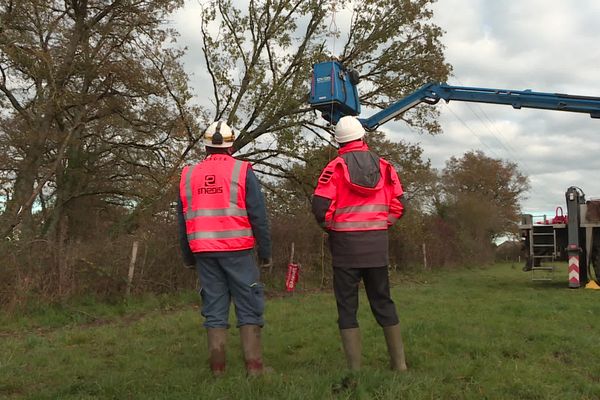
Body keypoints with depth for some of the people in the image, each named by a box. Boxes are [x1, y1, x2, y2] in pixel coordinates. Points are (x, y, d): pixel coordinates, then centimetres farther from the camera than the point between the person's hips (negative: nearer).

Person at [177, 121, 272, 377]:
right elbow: (258, 216, -5)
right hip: (237, 251, -4)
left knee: (214, 309, 9)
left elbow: (183, 221, 15)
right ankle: (254, 367, 0)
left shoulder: (188, 176, 10)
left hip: (204, 252, 4)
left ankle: (217, 368, 8)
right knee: (249, 308, 2)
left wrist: (188, 257, 24)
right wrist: (265, 253, 2)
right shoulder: (241, 172, -3)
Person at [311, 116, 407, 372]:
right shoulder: (384, 166, 6)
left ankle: (355, 368, 5)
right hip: (378, 243, 4)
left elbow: (320, 206, -13)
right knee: (383, 302, 15)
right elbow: (398, 205, 5)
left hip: (346, 244, -3)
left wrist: (330, 227, 6)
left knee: (347, 305, 4)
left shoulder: (336, 167, -6)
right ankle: (399, 362, 20)